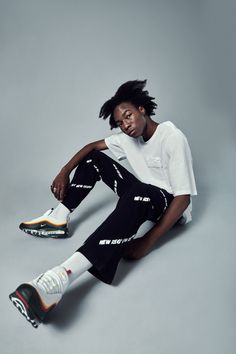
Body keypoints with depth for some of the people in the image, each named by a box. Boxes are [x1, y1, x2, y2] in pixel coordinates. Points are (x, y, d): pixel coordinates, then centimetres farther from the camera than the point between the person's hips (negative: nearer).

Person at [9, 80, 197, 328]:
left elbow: (183, 198, -27)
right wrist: (64, 172, -8)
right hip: (141, 196, 8)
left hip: (169, 204, -8)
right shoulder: (129, 136, 0)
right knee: (94, 159, 3)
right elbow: (93, 146, 9)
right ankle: (59, 219, -5)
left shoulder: (173, 138, -23)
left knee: (138, 194, -44)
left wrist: (148, 241, -34)